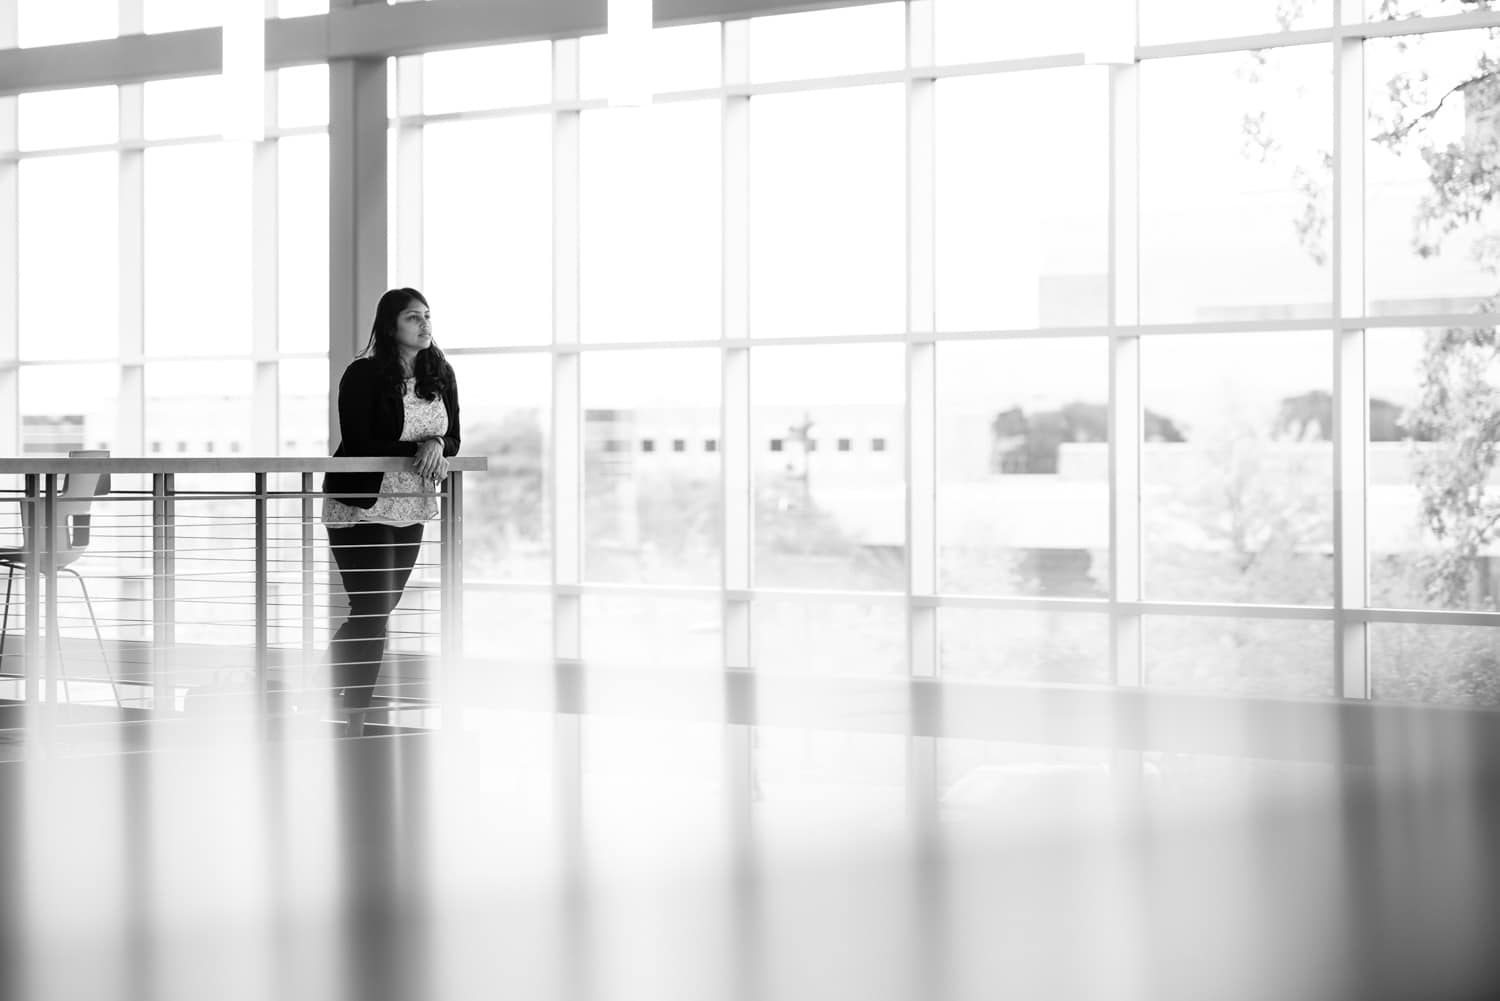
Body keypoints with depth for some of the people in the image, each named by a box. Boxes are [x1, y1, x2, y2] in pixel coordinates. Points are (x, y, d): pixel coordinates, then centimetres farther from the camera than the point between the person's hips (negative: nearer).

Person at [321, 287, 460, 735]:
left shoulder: (440, 375, 4)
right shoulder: (363, 375, -13)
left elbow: (454, 439, 7)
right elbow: (357, 444, -18)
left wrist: (437, 445, -16)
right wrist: (416, 451, -24)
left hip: (410, 509, 7)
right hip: (361, 507, -6)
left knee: (379, 612, 12)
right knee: (372, 613, -8)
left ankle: (325, 689, 27)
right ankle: (354, 726, 1)